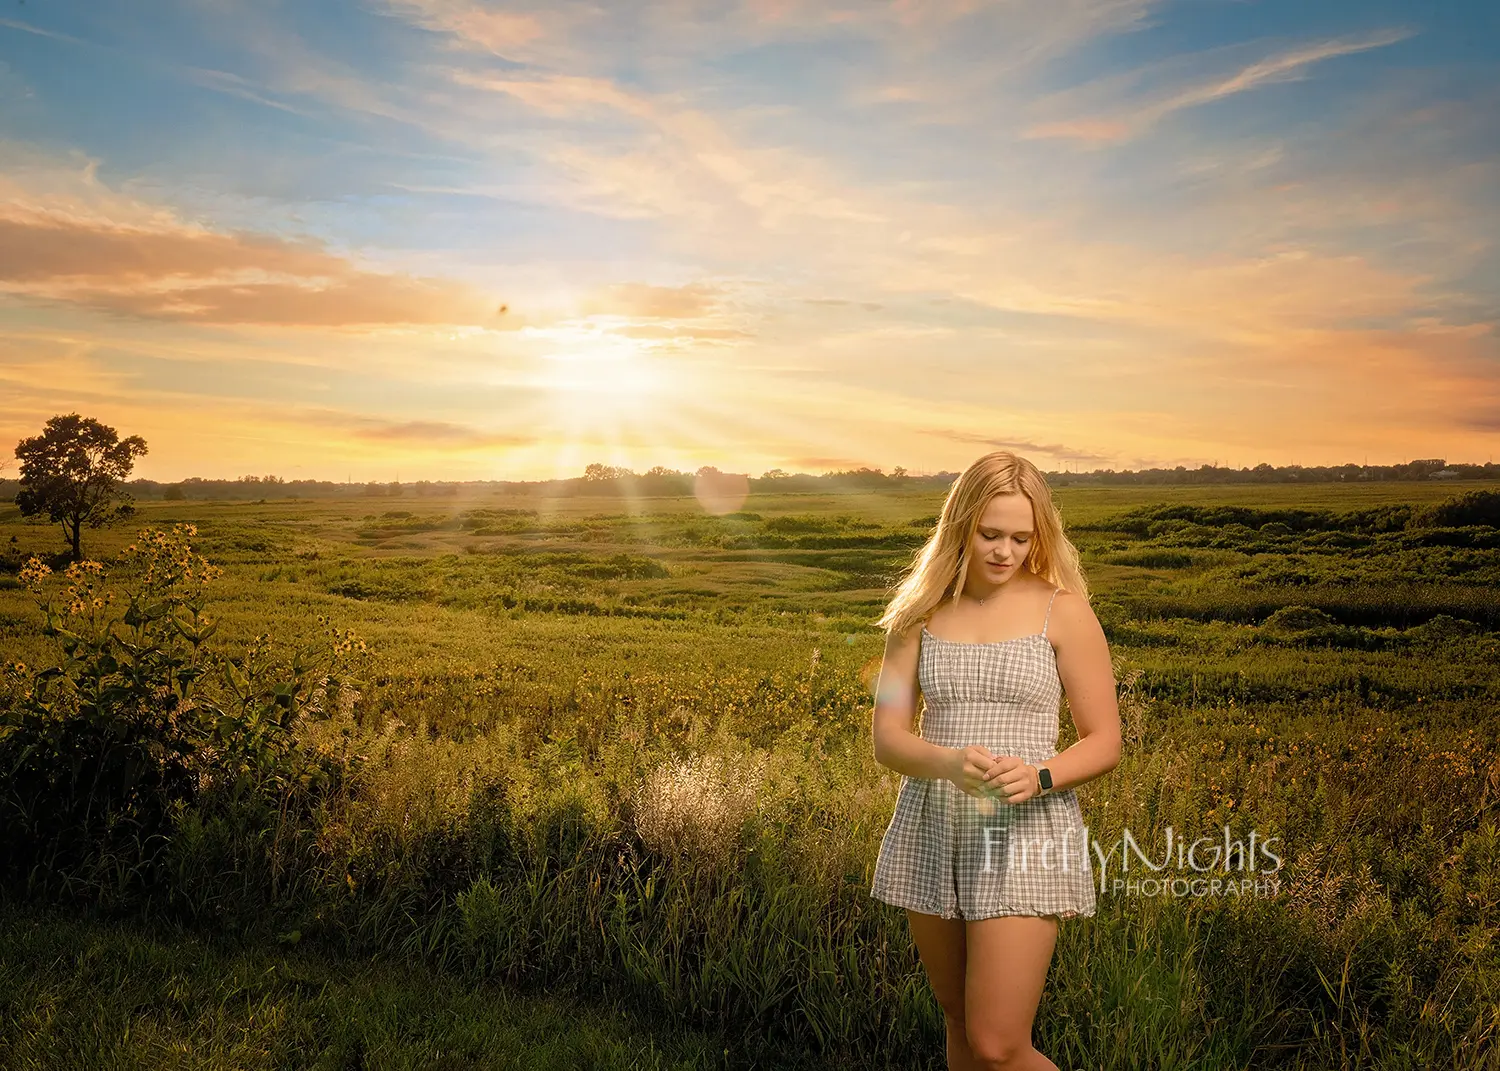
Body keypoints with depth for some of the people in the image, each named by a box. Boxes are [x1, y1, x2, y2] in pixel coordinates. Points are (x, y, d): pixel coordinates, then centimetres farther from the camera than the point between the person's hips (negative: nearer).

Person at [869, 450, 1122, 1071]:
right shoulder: (919, 613, 3)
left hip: (1026, 832, -3)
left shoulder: (1063, 611, -4)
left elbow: (1105, 742, -1)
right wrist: (948, 762, -21)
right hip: (933, 828, 4)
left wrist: (1038, 776, -21)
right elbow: (887, 738, 0)